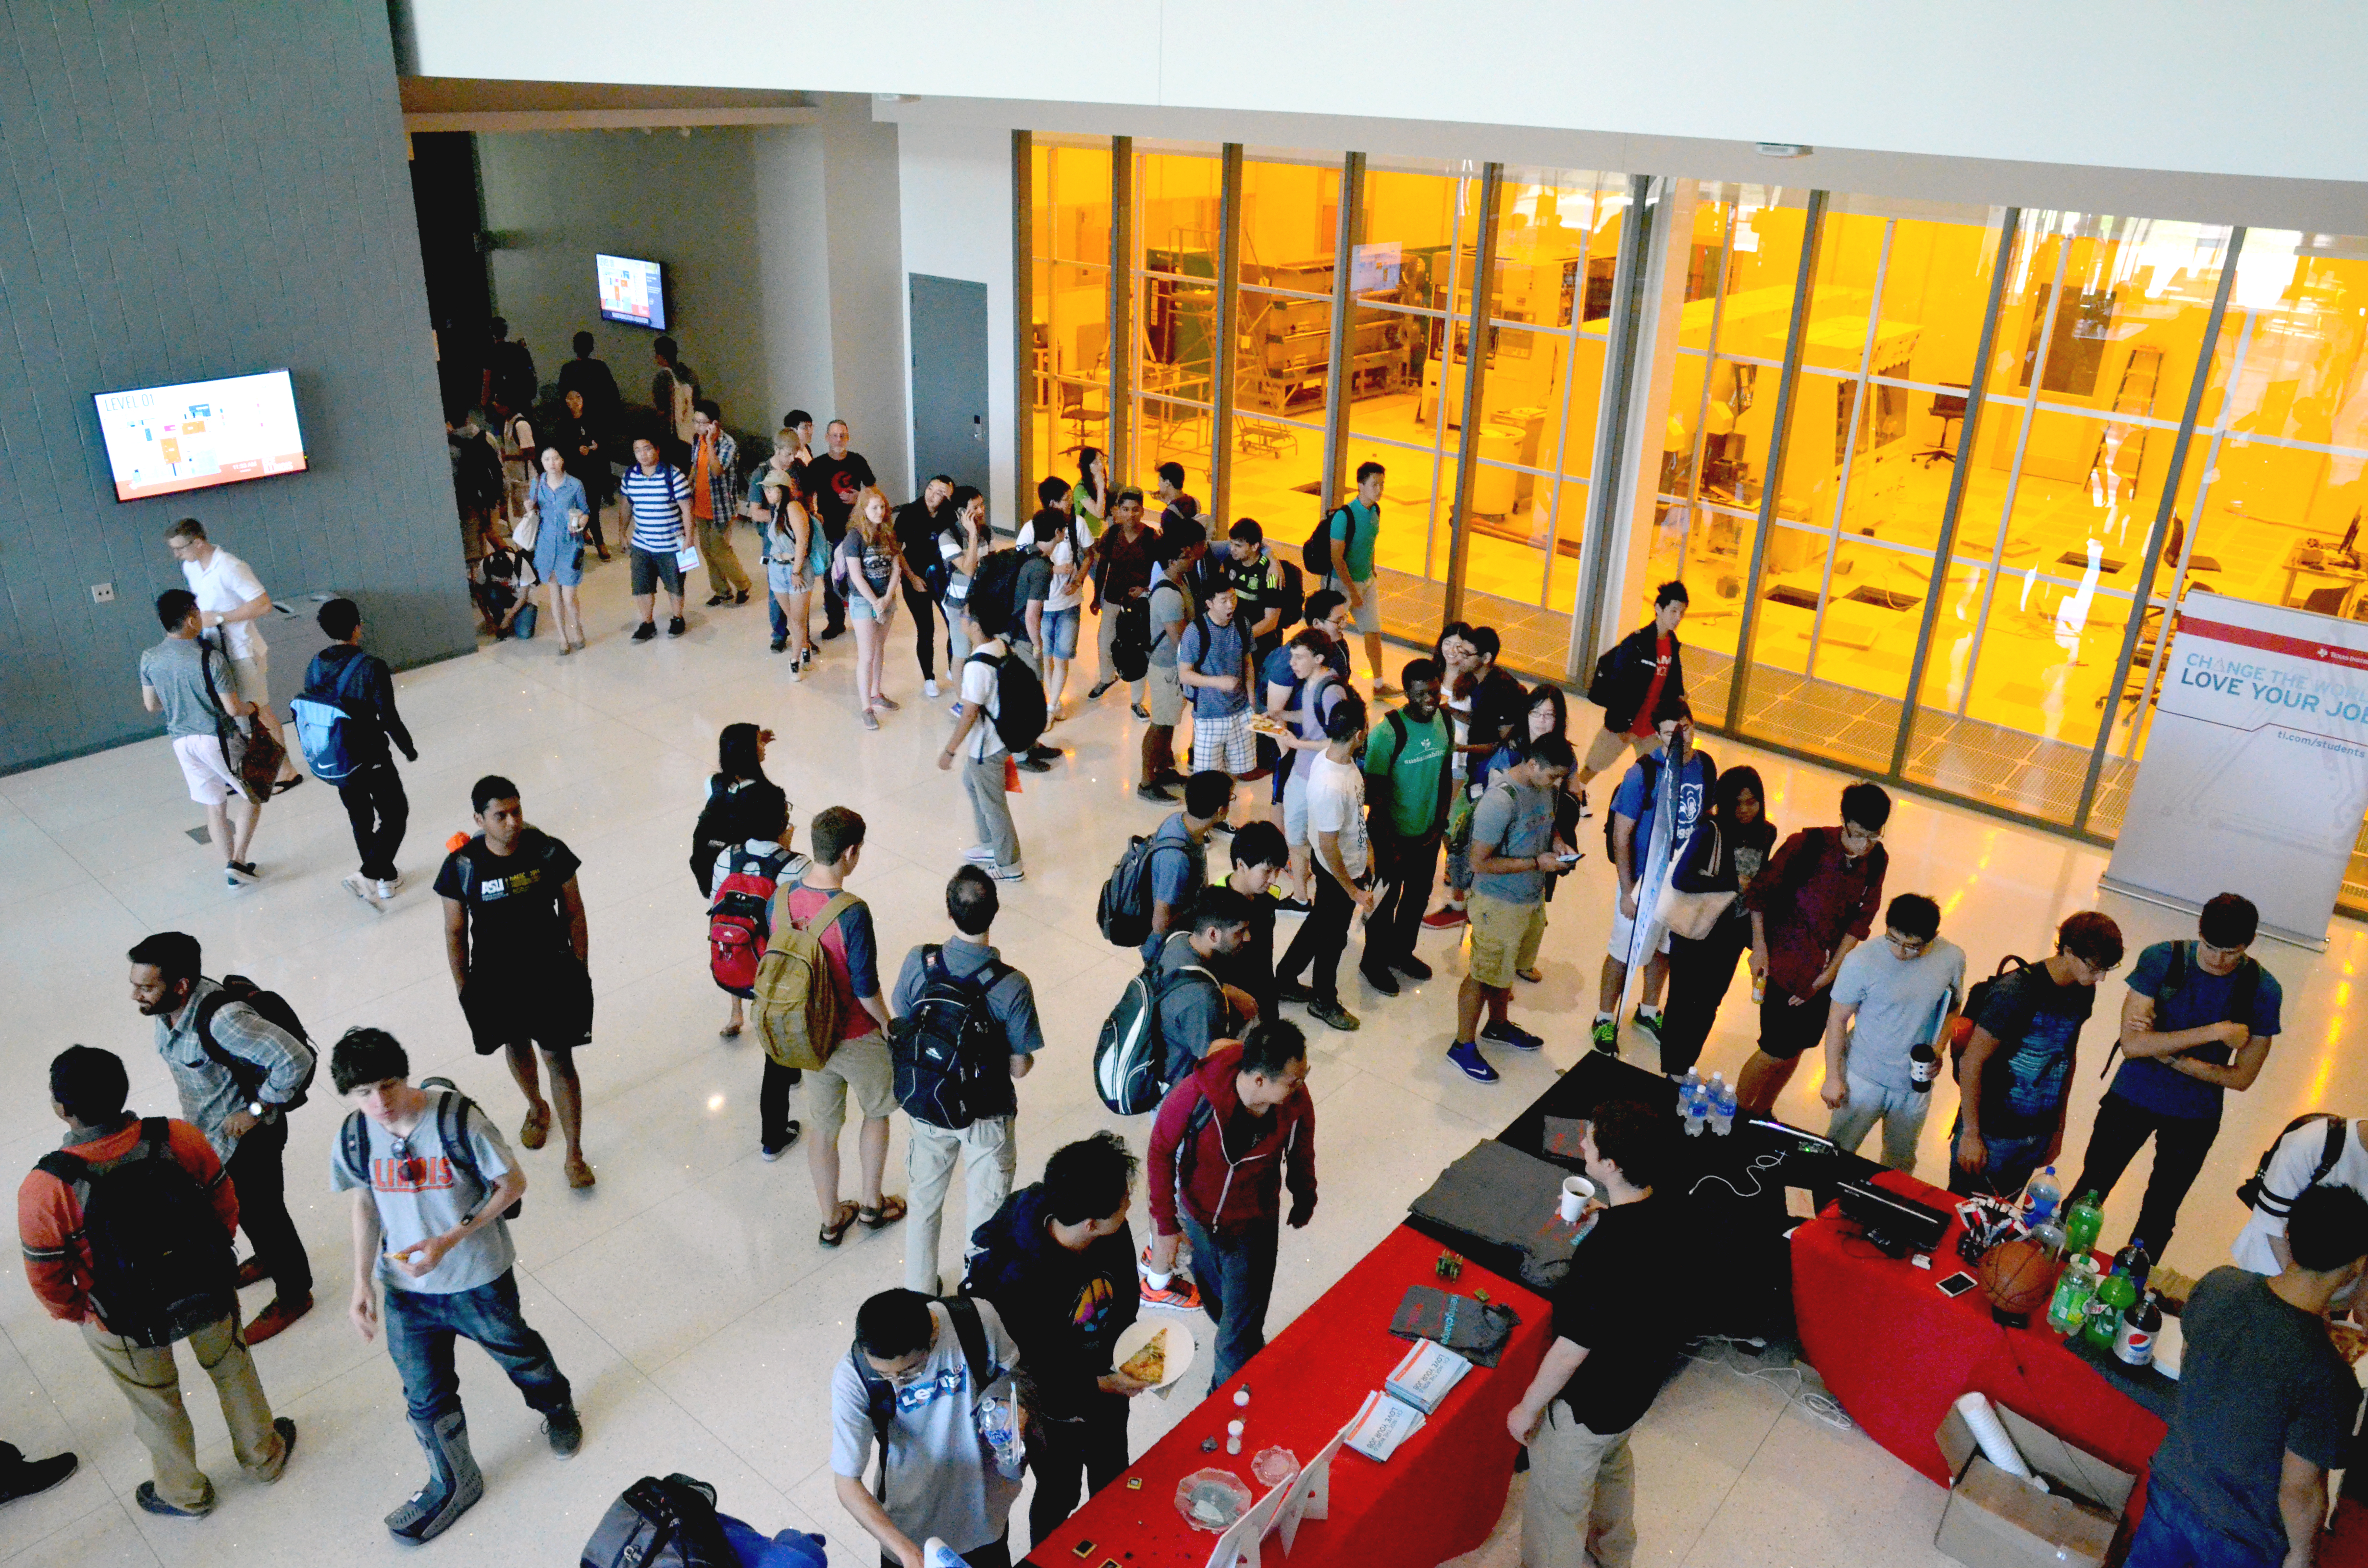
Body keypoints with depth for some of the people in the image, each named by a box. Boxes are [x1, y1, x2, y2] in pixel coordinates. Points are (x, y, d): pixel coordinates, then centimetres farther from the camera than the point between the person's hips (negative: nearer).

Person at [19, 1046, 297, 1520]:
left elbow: (46, 1280, -15)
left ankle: (185, 1494, 51)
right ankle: (264, 1455, 53)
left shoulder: (44, 1190, -30)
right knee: (231, 1368, 30)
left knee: (156, 1405, 26)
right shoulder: (179, 1139, -24)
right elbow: (226, 1206, -9)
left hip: (127, 1327, -1)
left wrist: (76, 1313, 6)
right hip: (209, 1296, 2)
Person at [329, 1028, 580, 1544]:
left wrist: (449, 1240, -25)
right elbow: (365, 1205, 4)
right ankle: (453, 1485, 41)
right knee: (426, 1399, 15)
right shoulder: (355, 1139, -14)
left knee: (518, 1353, 22)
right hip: (405, 1289, 3)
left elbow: (513, 1183, -17)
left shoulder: (458, 1120, -27)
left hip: (478, 1281, -3)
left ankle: (557, 1407, 55)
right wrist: (362, 1284, 0)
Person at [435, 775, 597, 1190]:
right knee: (517, 1047, 24)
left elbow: (574, 914, -4)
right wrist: (463, 990, 0)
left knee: (560, 1060, 3)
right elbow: (455, 932, -4)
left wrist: (580, 971, -2)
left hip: (552, 974, -1)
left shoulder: (549, 852, -16)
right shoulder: (462, 866, -15)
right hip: (496, 981, 1)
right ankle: (537, 1108, 54)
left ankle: (575, 1155, 14)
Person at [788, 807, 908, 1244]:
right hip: (855, 1037, -5)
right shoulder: (852, 912, -29)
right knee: (877, 1112, 22)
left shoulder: (781, 900, -11)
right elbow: (865, 988, -22)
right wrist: (888, 1025, -3)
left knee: (824, 1127, 20)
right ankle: (872, 1204, 35)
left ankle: (831, 1220, 35)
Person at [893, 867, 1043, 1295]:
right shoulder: (1013, 987, -27)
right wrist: (1027, 1059, 5)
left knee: (924, 1203, 24)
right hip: (986, 1115, -3)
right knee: (986, 1211, 19)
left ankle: (918, 1295, 43)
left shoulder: (918, 962, -20)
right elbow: (1020, 1068, -17)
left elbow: (900, 1030, -6)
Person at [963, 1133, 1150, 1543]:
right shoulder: (1021, 1282, -40)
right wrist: (1099, 1385, -24)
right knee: (1060, 1495, 22)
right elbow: (1024, 1367, -26)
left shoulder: (1115, 1232, -23)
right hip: (1054, 1408, -5)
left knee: (1112, 1478, 30)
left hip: (1107, 1382, 5)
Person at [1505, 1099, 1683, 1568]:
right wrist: (1603, 1218, -1)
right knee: (1613, 1463, 36)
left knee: (1555, 1500, 18)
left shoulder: (1603, 1253, -41)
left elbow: (1573, 1350, -29)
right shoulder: (1663, 1215, -17)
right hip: (1639, 1382, 9)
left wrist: (1527, 1409, -15)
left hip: (1590, 1402, -9)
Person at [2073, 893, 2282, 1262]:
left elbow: (2241, 1078, -10)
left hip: (2194, 1119, 1)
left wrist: (2170, 1055, -20)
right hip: (2132, 1098, 0)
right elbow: (2132, 1043, -25)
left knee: (2158, 1218, 17)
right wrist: (2215, 1032, -29)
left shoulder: (2263, 990, -15)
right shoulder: (2161, 960, -18)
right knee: (2088, 1194, 13)